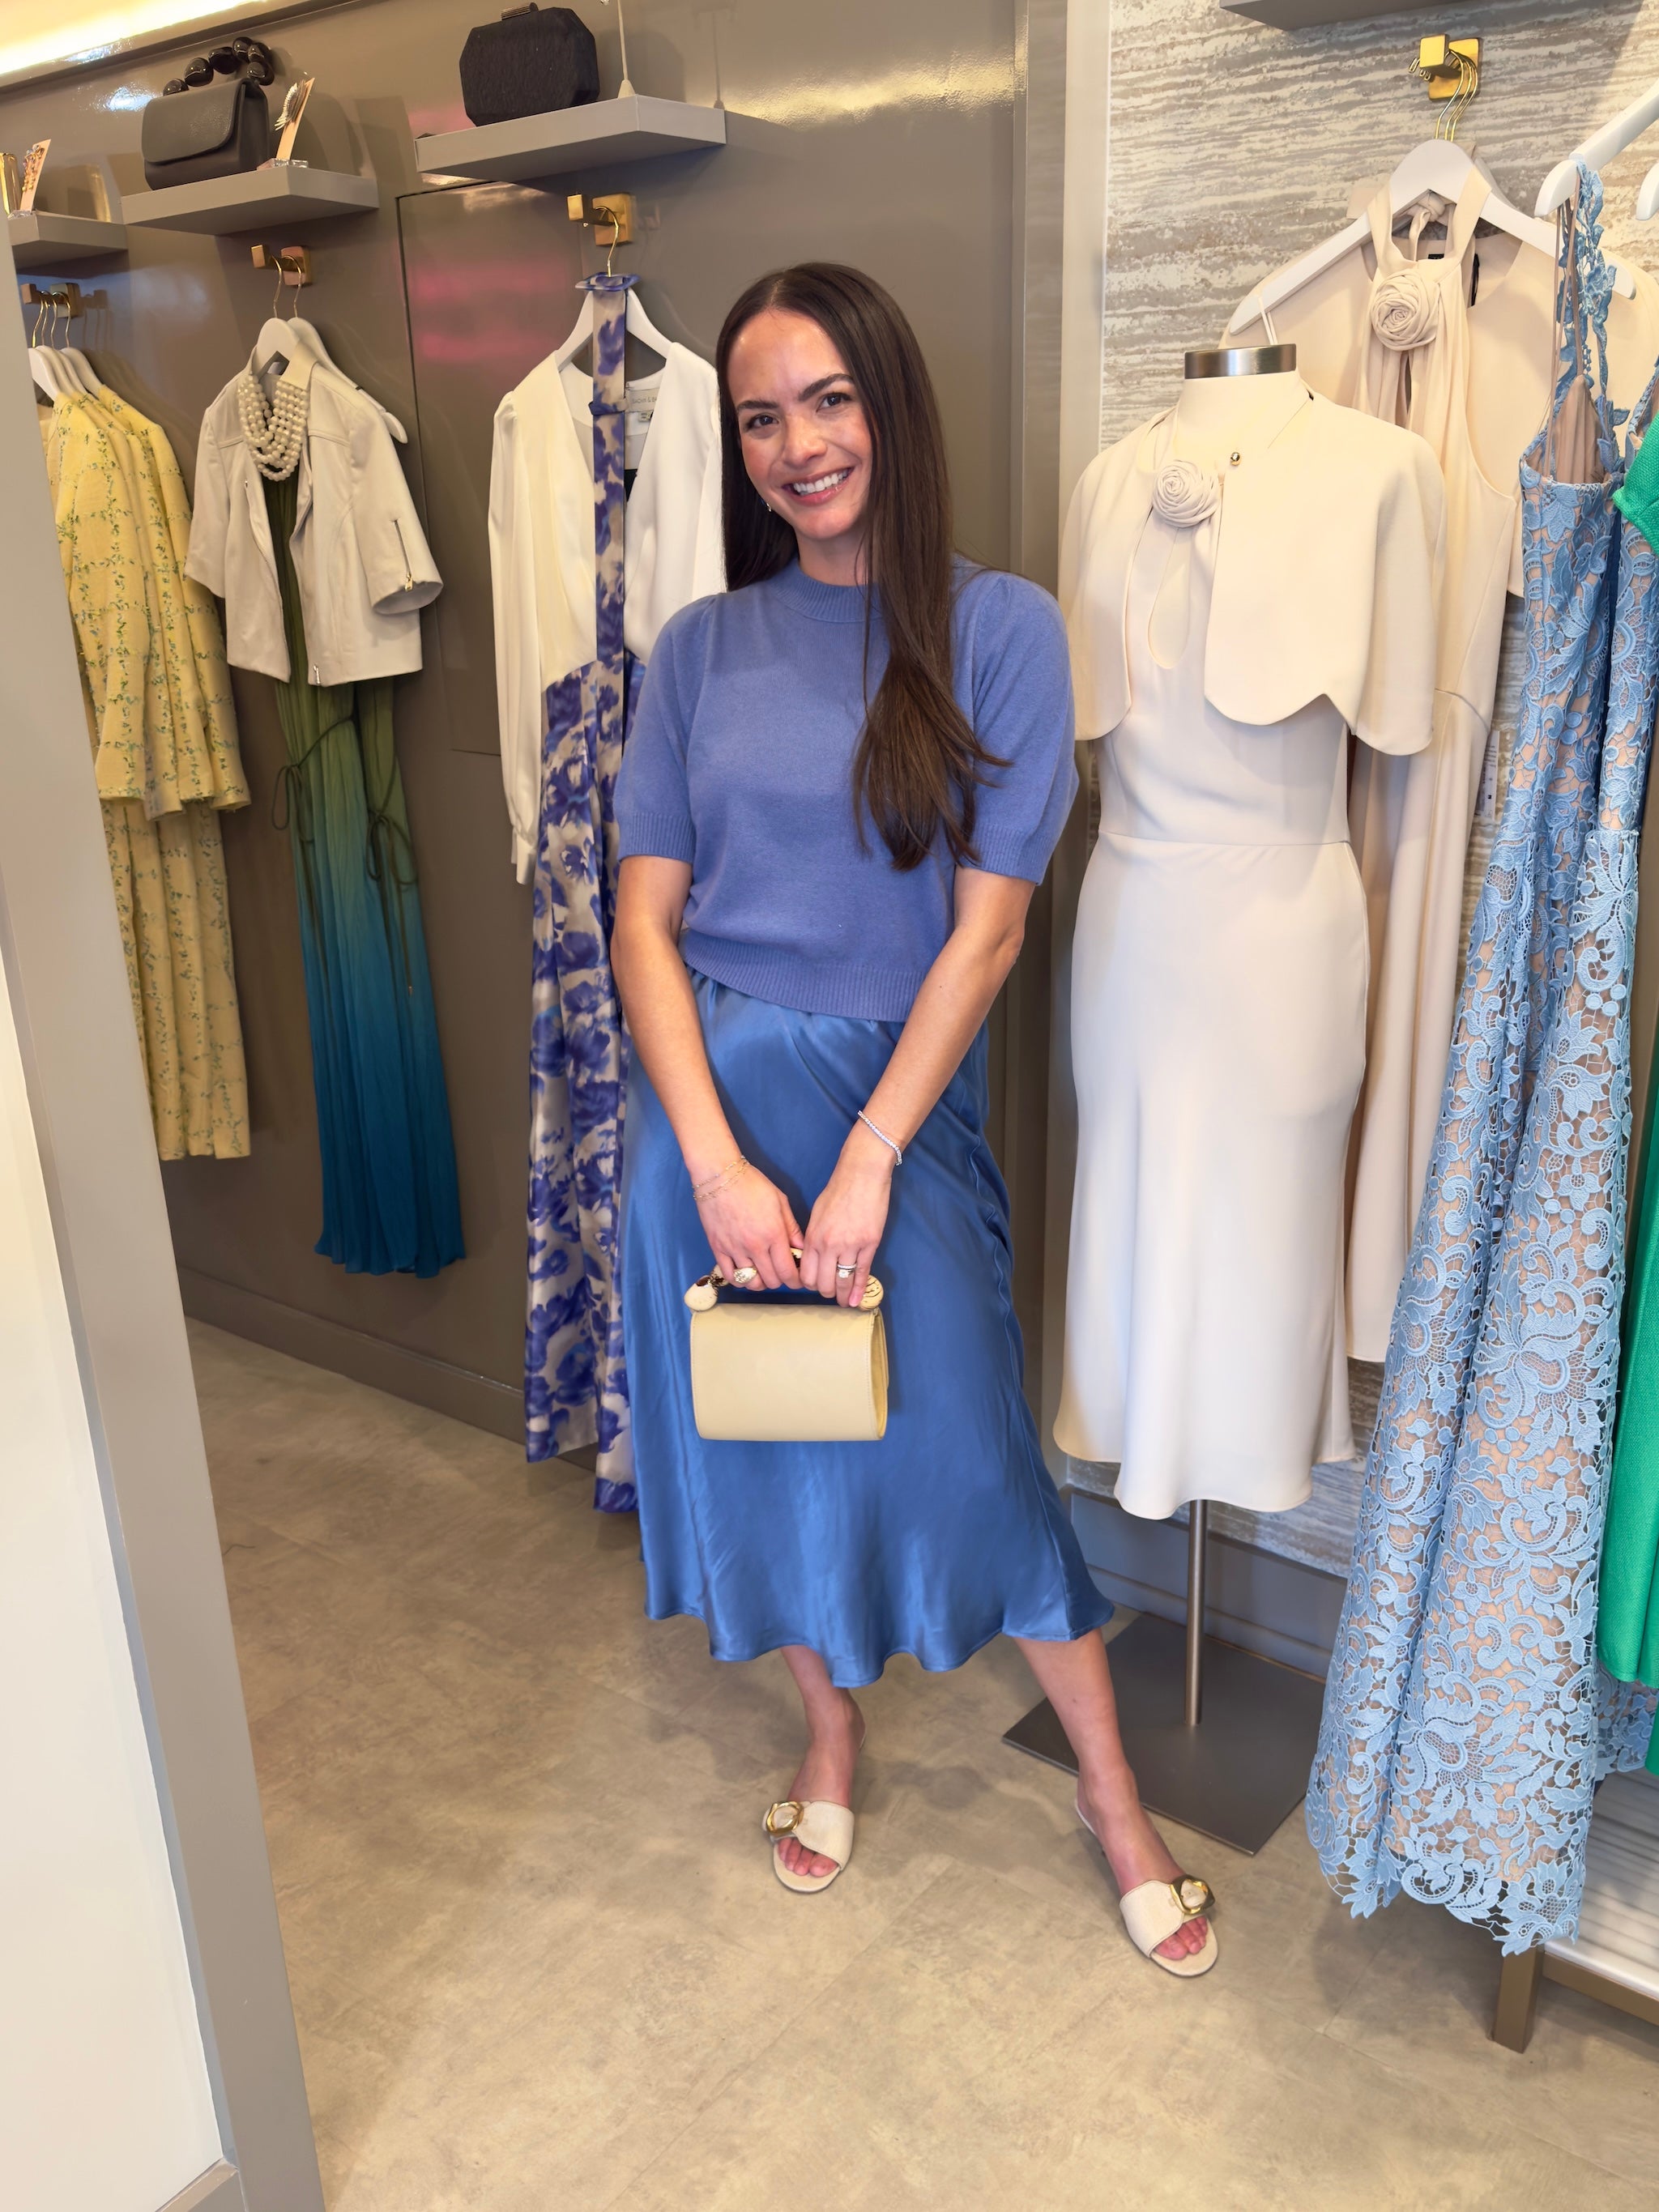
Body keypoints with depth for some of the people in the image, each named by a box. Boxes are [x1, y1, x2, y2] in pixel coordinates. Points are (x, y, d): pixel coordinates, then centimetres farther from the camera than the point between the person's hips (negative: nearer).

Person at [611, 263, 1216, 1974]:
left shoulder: (998, 628, -6)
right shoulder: (700, 648, 2)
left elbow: (988, 924, -10)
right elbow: (646, 914, -2)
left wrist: (865, 1160, -13)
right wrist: (714, 1158, -13)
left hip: (899, 1098, -2)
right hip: (712, 1102, 3)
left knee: (966, 1440, 5)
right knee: (771, 1435, 15)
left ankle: (1110, 1788, 28)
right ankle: (830, 1738, 40)